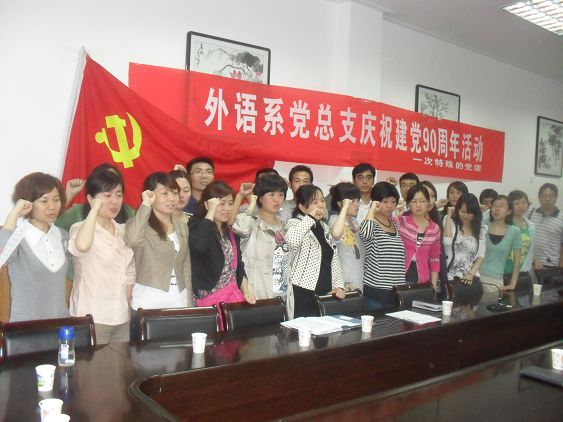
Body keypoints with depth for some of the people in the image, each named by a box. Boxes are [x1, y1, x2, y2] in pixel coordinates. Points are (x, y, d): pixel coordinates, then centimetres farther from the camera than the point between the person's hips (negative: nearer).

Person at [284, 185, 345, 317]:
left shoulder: (324, 226, 16)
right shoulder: (295, 223, -6)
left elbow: (334, 258, 18)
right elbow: (291, 240, -31)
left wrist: (339, 285, 7)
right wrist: (310, 217, -22)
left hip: (325, 293, 7)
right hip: (303, 293, -7)